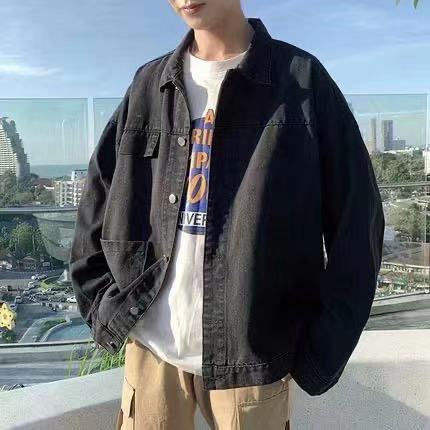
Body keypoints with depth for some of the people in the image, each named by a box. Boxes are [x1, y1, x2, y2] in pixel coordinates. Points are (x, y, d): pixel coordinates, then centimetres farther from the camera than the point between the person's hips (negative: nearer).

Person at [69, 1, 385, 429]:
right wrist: (104, 309, 5)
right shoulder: (149, 84, 8)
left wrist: (322, 349, -6)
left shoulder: (301, 78, -3)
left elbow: (357, 217, -4)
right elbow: (97, 205, 12)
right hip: (150, 347, 3)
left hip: (249, 356, -2)